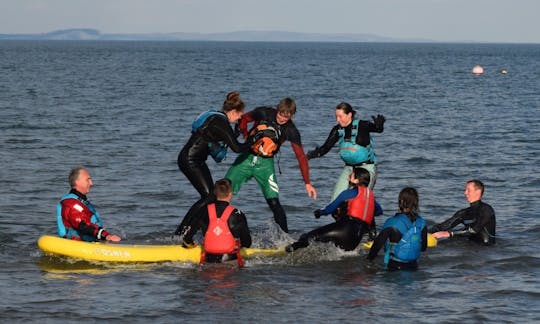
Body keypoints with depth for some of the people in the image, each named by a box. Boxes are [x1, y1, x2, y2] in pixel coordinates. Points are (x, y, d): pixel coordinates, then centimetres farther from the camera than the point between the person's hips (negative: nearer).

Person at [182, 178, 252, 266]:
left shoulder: (205, 212, 2)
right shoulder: (237, 215, -5)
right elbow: (247, 243, 4)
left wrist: (188, 244, 32)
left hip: (208, 260, 4)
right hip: (231, 259, -4)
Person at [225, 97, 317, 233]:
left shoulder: (291, 131, -10)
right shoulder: (263, 113, -11)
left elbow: (301, 157, -6)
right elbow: (243, 119, 8)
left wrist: (307, 183, -9)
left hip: (265, 163, -1)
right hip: (247, 157, 1)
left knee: (274, 202, -13)